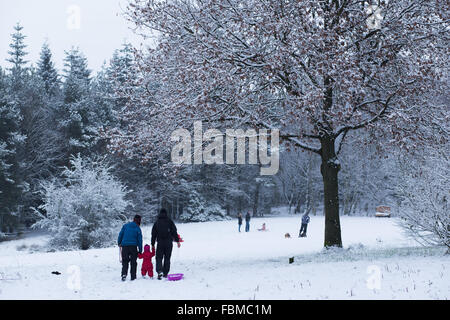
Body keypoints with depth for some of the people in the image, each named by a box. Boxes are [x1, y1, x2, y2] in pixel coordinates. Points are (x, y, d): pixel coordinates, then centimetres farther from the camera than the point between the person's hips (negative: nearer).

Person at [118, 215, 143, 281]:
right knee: (133, 262, 10)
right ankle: (133, 276, 10)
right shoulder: (138, 229, 0)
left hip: (124, 246, 1)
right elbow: (140, 240, 1)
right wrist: (140, 250, 7)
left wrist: (119, 243, 18)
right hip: (133, 246, -1)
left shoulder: (125, 226, 4)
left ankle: (124, 274, -13)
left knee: (125, 261, 7)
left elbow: (120, 234, 5)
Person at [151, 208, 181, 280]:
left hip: (160, 243, 0)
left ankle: (159, 271, -19)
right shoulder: (169, 221, 5)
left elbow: (153, 234, 12)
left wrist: (152, 244, 16)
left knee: (159, 258, 3)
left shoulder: (157, 222, 10)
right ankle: (165, 273, 8)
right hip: (168, 243, 0)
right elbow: (174, 231, 0)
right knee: (167, 258, 8)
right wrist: (177, 241, 3)